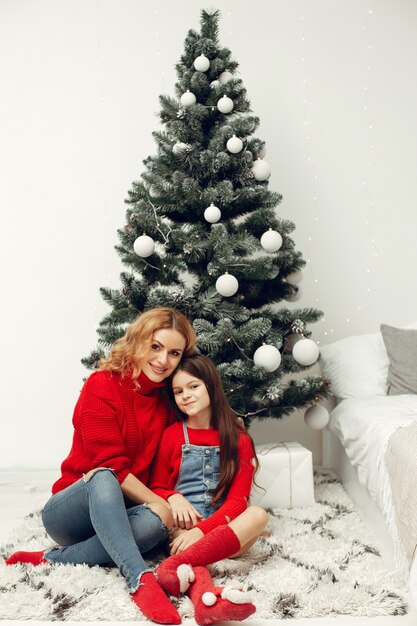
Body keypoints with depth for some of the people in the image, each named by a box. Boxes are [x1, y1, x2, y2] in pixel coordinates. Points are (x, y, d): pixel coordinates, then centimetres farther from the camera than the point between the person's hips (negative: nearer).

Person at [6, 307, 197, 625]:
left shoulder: (168, 400, 6)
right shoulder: (102, 386, -11)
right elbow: (110, 466, -18)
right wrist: (158, 502, -22)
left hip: (116, 519, 4)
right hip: (70, 510, -4)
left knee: (155, 522, -32)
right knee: (101, 479, -38)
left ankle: (51, 559, -24)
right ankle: (141, 579, -50)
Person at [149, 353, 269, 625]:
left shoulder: (238, 439, 6)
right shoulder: (171, 435, 8)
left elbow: (238, 500, -2)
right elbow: (157, 487, 13)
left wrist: (202, 529, -18)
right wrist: (173, 498, -12)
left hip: (224, 529, 0)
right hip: (182, 526, 0)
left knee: (258, 514, -30)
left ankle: (173, 566, -43)